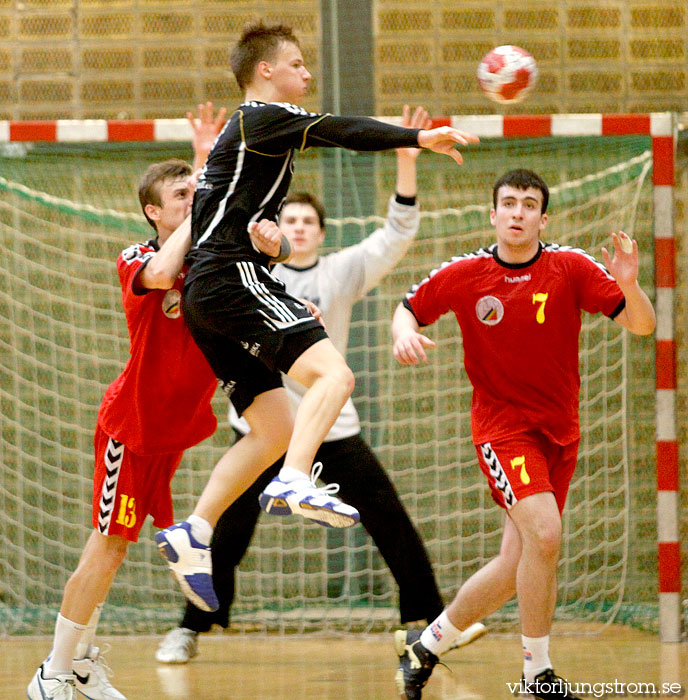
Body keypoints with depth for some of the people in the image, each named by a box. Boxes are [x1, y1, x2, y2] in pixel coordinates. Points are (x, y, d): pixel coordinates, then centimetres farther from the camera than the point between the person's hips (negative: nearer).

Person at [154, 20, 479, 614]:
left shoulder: (242, 131, 27)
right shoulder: (264, 119, -3)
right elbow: (338, 131, -18)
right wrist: (418, 138, -26)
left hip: (208, 295, 10)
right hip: (233, 279, -10)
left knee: (276, 430, 10)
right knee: (333, 372, -24)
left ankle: (194, 534, 6)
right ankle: (295, 483, -42)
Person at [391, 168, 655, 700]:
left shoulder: (571, 268, -6)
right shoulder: (463, 275, -5)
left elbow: (642, 325, -10)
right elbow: (410, 308, 10)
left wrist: (629, 286, -31)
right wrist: (405, 333, -13)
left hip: (560, 432, 3)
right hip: (501, 424, -3)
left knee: (514, 568, 4)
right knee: (545, 534, -25)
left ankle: (426, 645, 26)